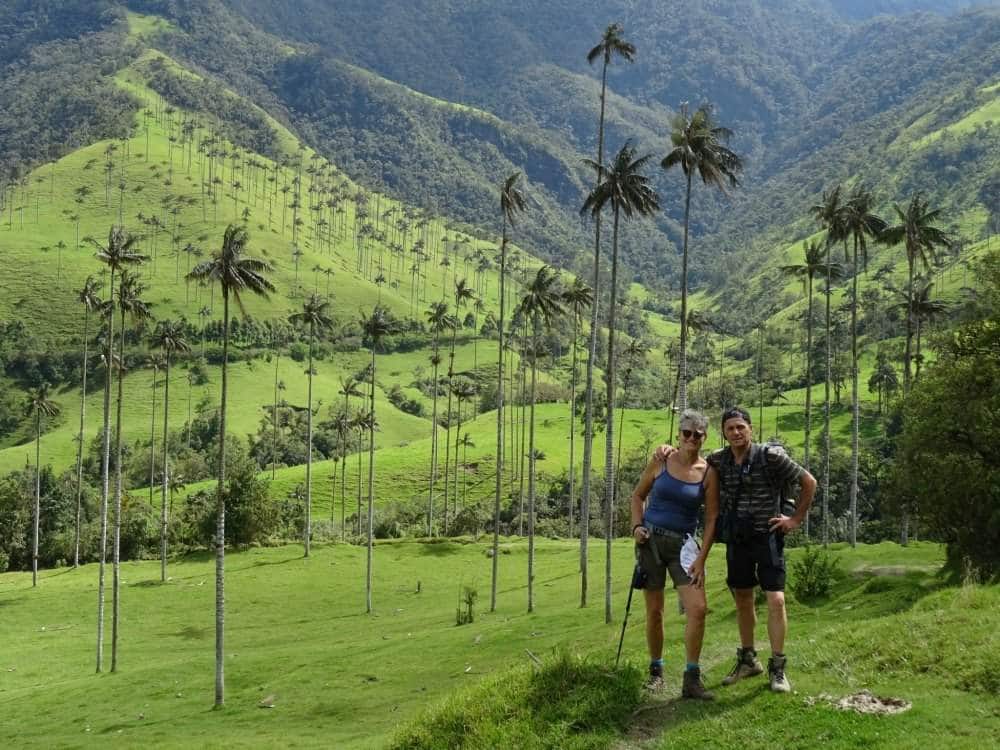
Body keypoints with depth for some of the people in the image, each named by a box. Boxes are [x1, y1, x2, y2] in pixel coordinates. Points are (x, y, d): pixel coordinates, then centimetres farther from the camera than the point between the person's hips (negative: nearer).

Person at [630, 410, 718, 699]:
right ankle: (656, 671, 24)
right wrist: (637, 525, -5)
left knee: (698, 609, -13)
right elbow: (638, 495, 11)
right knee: (654, 611, 7)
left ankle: (692, 680, -3)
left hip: (683, 544, 0)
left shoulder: (708, 472, -4)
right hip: (651, 540, 1)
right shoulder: (661, 462, -1)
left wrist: (701, 559, -8)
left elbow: (712, 518, -2)